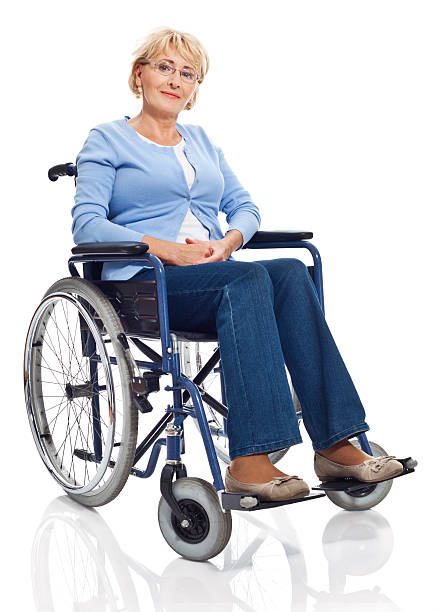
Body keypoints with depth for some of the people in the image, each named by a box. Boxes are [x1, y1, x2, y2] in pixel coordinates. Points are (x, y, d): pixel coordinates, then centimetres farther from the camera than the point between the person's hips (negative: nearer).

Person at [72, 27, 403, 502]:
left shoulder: (201, 141, 25)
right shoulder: (107, 140, 8)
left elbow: (245, 208, 19)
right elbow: (87, 225, -6)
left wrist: (227, 242, -5)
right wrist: (170, 250, -17)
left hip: (216, 274, 5)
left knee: (290, 273, -27)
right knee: (247, 278, -34)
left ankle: (335, 442, -33)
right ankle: (249, 459, -40)